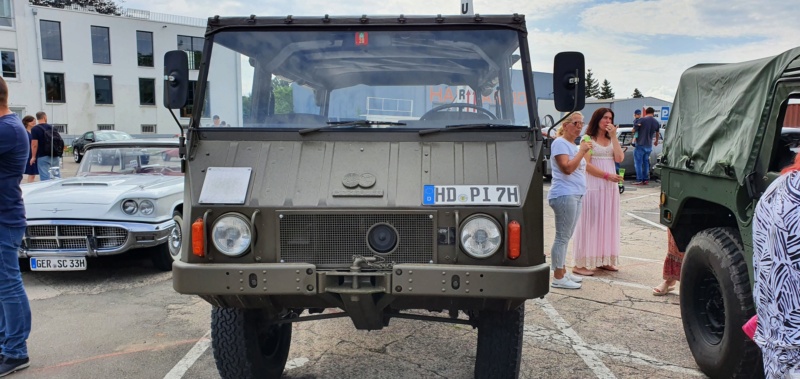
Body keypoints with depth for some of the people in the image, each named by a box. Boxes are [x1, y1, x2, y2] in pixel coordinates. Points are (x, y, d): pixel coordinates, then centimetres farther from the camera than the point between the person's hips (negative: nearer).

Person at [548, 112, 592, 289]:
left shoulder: (573, 145, 21)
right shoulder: (560, 143, -9)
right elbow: (567, 168, -19)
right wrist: (582, 151, -16)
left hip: (575, 195, 10)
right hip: (564, 195, -10)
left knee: (565, 237, 14)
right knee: (562, 237, -7)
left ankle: (563, 272, 21)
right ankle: (558, 278, -3)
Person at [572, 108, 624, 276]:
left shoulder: (611, 140, 15)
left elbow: (619, 158, -1)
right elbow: (586, 165, -12)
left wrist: (614, 136, -4)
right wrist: (607, 175, -17)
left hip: (610, 187, 7)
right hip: (593, 186, -6)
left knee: (607, 222, 9)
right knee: (590, 223, -7)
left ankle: (603, 259, 17)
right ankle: (581, 264, -5)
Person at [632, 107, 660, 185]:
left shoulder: (641, 120, -11)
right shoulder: (656, 122, 6)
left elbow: (633, 131, -7)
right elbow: (657, 133, 24)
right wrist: (656, 141, 42)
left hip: (640, 144, -5)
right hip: (649, 146, 5)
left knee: (638, 163, 0)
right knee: (646, 162, 16)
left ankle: (639, 180, -4)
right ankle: (646, 180, 17)